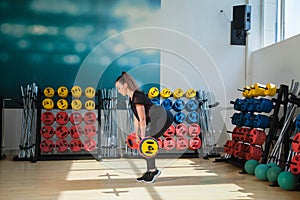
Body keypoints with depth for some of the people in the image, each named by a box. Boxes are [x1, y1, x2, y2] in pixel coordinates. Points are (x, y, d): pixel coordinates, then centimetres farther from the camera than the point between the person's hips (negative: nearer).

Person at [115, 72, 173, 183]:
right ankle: (150, 172, 13)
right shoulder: (132, 98, 14)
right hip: (159, 119, 10)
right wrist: (137, 135, 15)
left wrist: (143, 136, -17)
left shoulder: (137, 97, -16)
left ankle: (153, 170, -3)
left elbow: (142, 119, -19)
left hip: (163, 117, -10)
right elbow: (136, 119, 16)